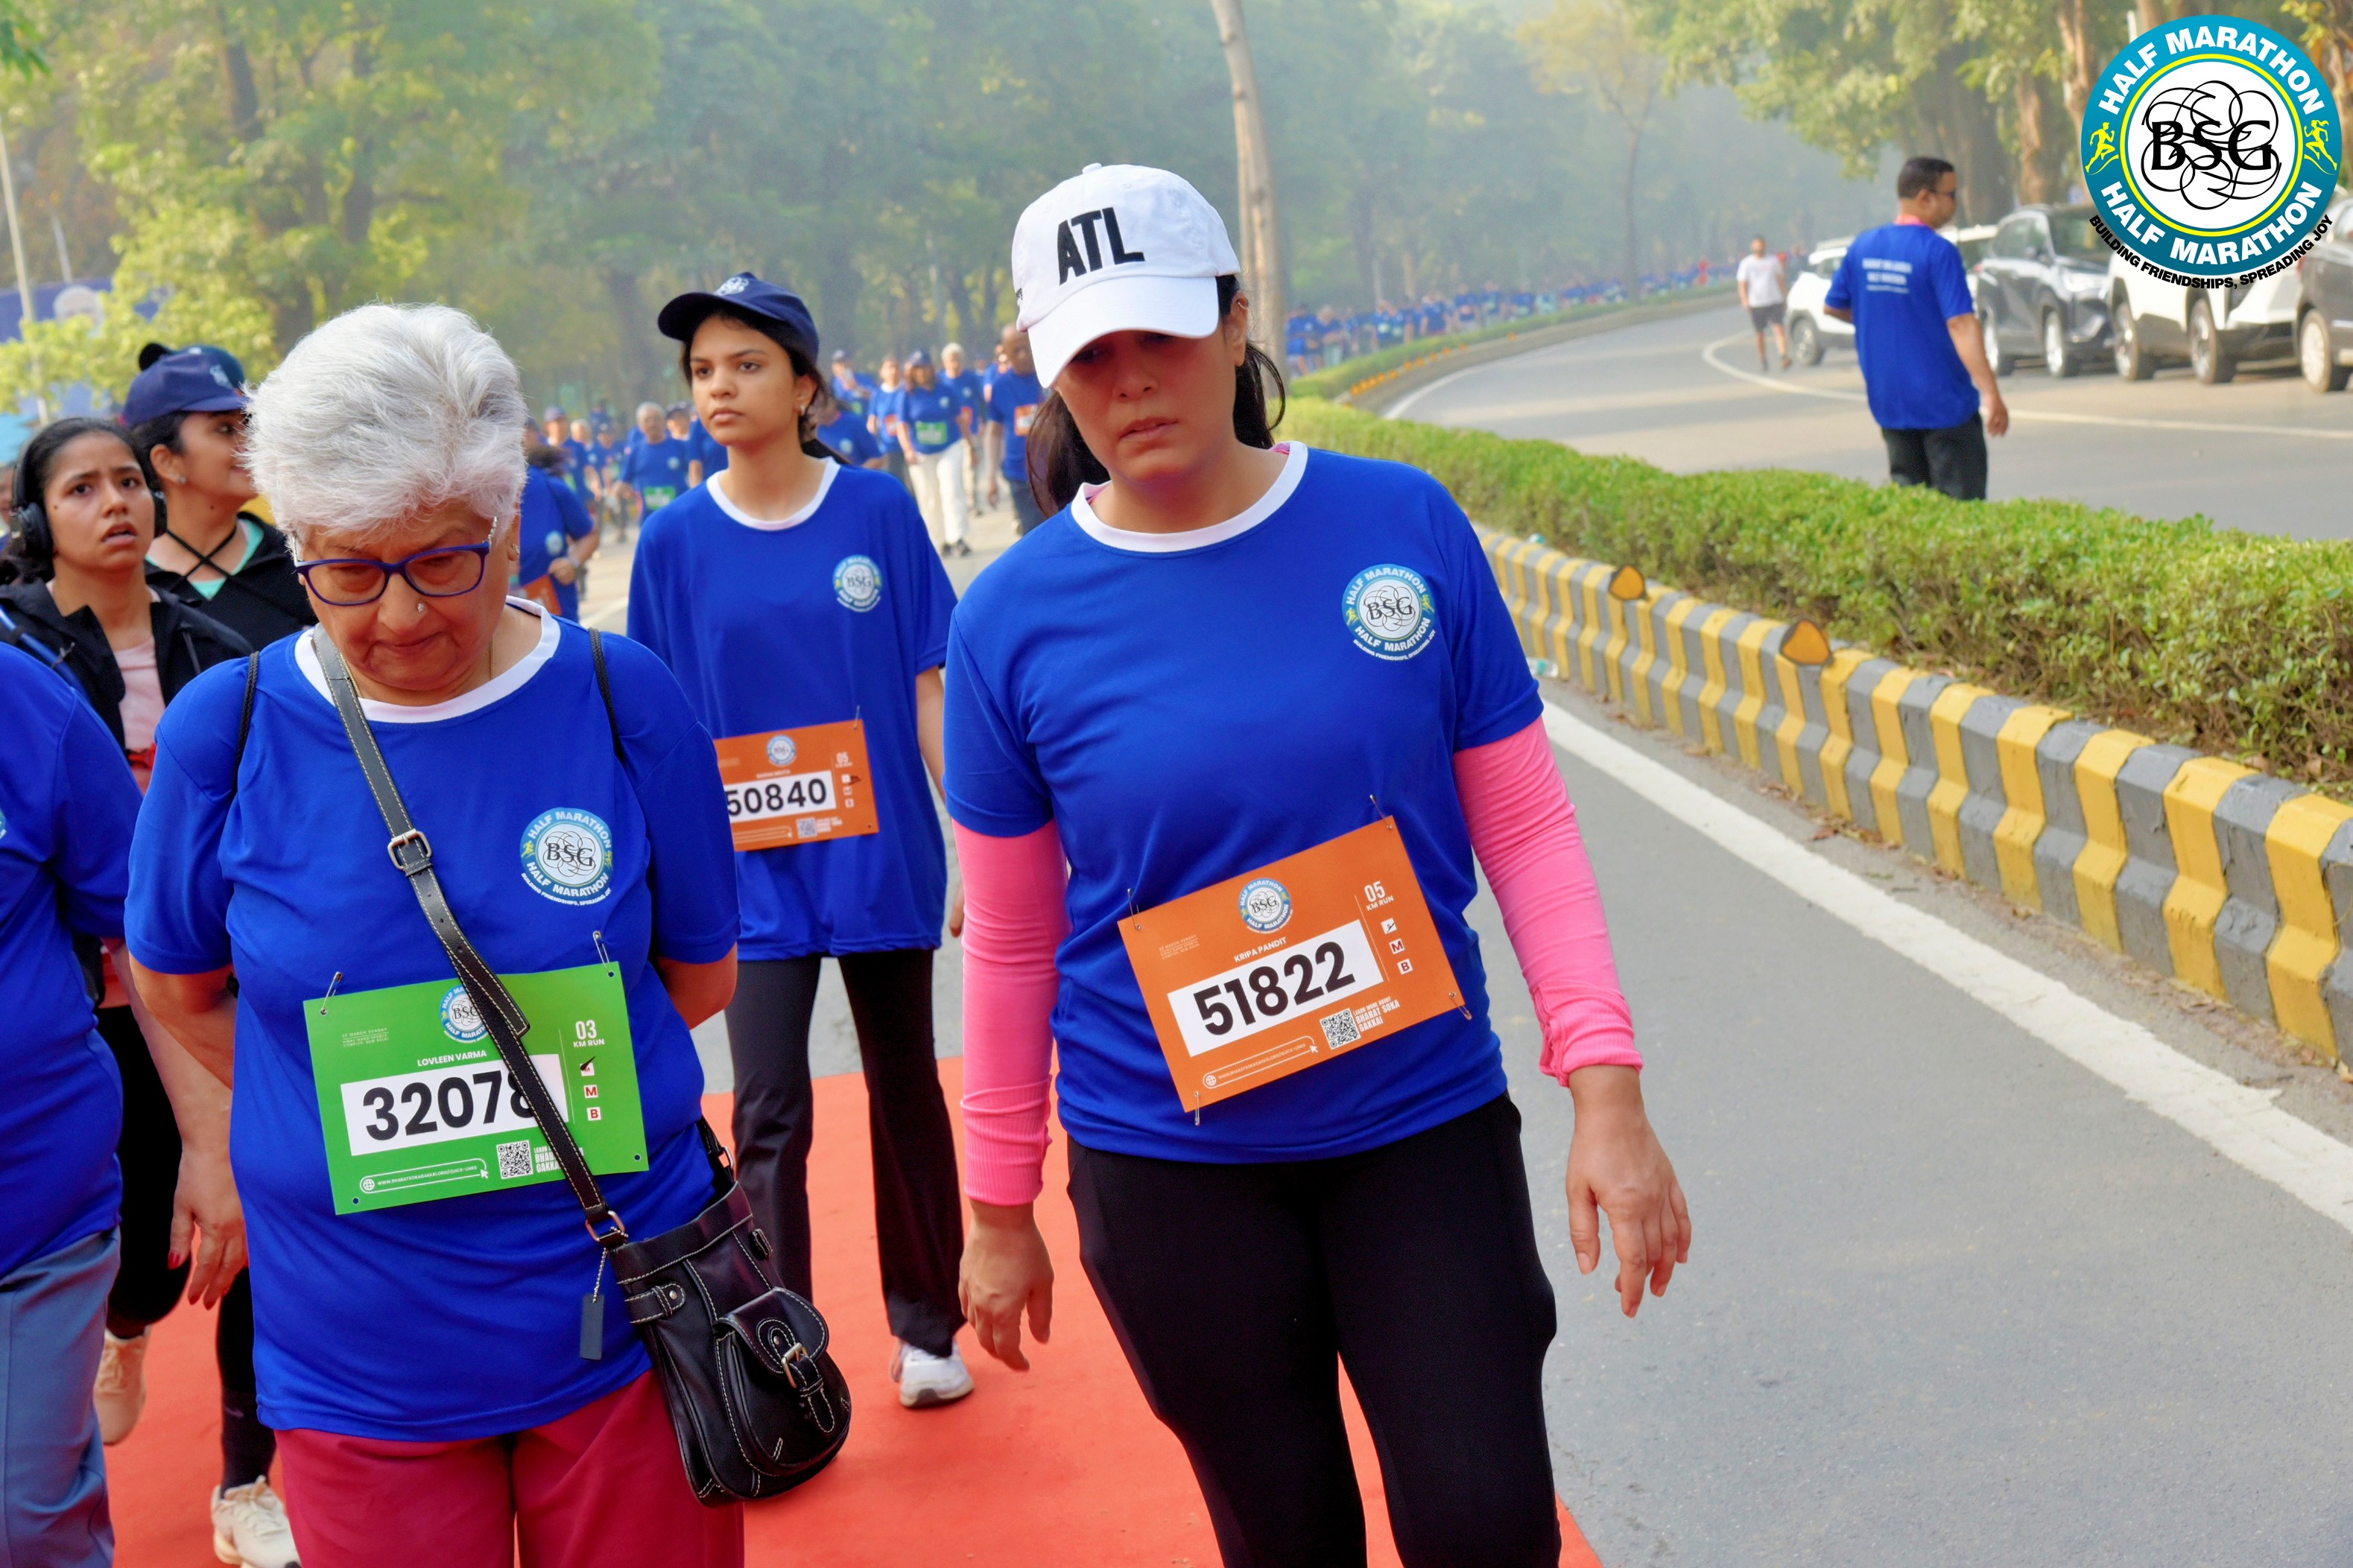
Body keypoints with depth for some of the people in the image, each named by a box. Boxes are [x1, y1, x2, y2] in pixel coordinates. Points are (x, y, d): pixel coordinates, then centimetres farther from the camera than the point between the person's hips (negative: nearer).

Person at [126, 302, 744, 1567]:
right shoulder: (226, 731, -7)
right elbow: (182, 987, 7)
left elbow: (698, 976, 3)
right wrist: (352, 1119, 0)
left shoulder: (624, 704, -8)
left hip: (624, 1327, 0)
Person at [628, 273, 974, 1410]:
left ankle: (926, 1329, 30)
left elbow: (928, 686, -1)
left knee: (906, 1092, 14)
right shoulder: (675, 542, -1)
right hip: (753, 874, 0)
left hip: (885, 857, 0)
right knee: (769, 1117, -3)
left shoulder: (878, 512, -4)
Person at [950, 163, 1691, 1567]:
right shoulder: (1015, 620, -7)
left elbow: (1523, 823, -1)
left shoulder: (1406, 527, -6)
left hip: (1426, 1126, 0)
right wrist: (1000, 1210, 8)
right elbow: (1010, 941, 2)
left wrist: (1607, 1091, -8)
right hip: (1170, 1171, 0)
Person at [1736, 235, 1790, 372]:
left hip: (1775, 301, 1)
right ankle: (1762, 361, 22)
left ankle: (1784, 357, -23)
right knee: (1760, 334, 8)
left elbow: (1780, 280, 15)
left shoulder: (1773, 260, 9)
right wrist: (1745, 300, -18)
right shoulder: (1746, 263, 2)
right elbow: (1742, 284, -2)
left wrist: (1785, 298, 12)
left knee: (1780, 329, -14)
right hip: (1756, 303, -1)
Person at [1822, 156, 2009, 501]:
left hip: (1889, 404, 6)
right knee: (1961, 503, 1)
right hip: (1944, 403, -6)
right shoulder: (1938, 252, -15)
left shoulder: (1863, 246, 4)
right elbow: (1961, 324, -22)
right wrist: (1990, 392, -24)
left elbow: (1832, 307, 16)